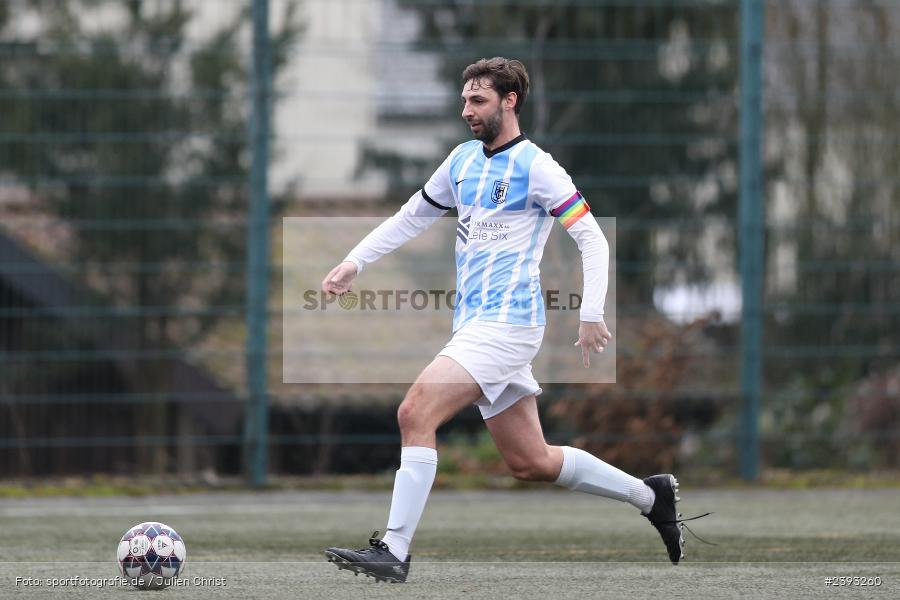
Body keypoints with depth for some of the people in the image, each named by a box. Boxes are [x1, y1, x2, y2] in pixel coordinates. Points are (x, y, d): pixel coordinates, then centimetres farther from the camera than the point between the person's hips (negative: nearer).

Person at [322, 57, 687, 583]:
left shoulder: (536, 167, -8)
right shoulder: (463, 160, 15)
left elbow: (592, 238, -10)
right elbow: (413, 217, 26)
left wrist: (592, 315, -18)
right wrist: (355, 262, 18)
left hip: (507, 321, -8)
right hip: (475, 323, 8)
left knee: (416, 413, -21)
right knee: (530, 461, 10)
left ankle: (394, 551, -21)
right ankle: (650, 495, 25)